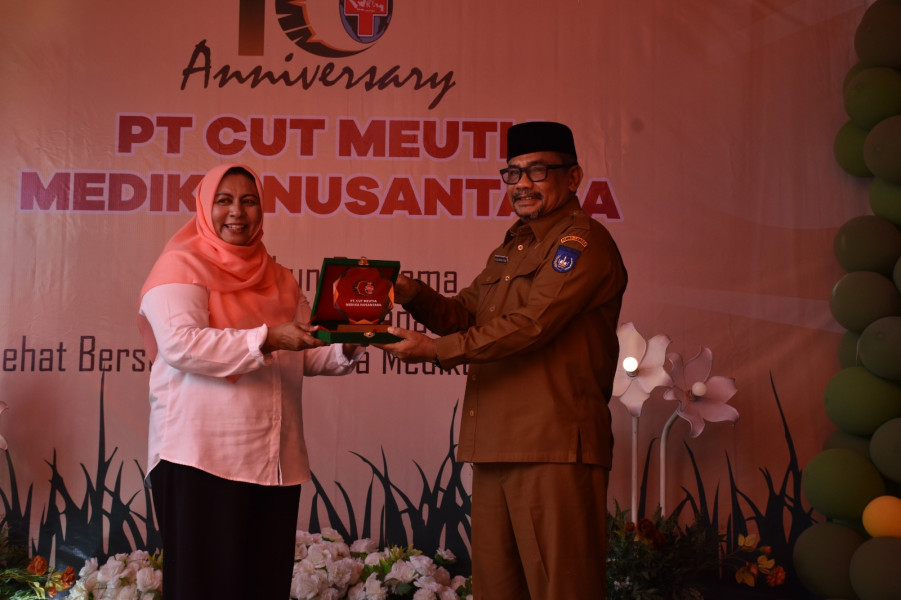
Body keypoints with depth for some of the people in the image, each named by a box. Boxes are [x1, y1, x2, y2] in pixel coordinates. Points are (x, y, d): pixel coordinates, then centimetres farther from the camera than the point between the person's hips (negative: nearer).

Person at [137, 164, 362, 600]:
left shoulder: (279, 279, 18)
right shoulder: (182, 265, -2)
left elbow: (305, 355, 17)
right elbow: (180, 343, -17)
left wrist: (345, 349, -4)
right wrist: (266, 339, -22)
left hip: (275, 461, 6)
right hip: (201, 460, -6)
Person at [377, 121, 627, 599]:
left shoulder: (584, 241, -6)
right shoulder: (509, 250, 25)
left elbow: (530, 324, -16)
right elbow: (465, 313, 21)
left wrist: (437, 350, -14)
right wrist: (413, 294, 1)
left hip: (554, 448, -9)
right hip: (495, 446, 9)